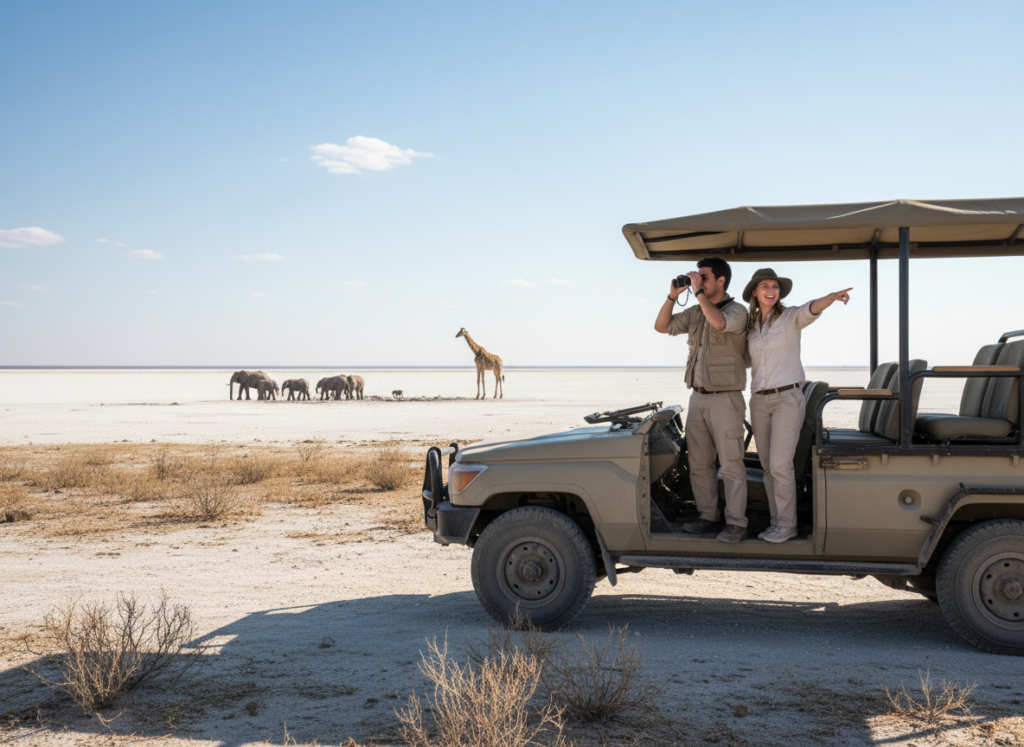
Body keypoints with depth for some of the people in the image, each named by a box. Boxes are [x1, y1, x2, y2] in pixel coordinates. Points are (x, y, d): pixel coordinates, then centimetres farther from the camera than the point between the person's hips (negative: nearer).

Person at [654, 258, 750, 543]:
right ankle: (709, 517, 18)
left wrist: (699, 291, -20)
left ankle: (736, 523, 1)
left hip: (725, 399, -7)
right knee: (698, 463, 9)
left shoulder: (737, 311, -6)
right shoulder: (695, 313, 13)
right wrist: (673, 296, -1)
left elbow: (718, 322, -28)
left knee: (731, 464, -4)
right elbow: (661, 326, 11)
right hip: (698, 398, 7)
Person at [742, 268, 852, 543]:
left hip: (787, 398, -6)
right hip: (759, 401, 6)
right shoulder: (750, 327, 12)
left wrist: (833, 296, -48)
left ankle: (787, 525, 1)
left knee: (780, 465, -10)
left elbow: (812, 309, -27)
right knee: (768, 467, 8)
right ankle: (777, 521, 17)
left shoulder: (791, 317, -4)